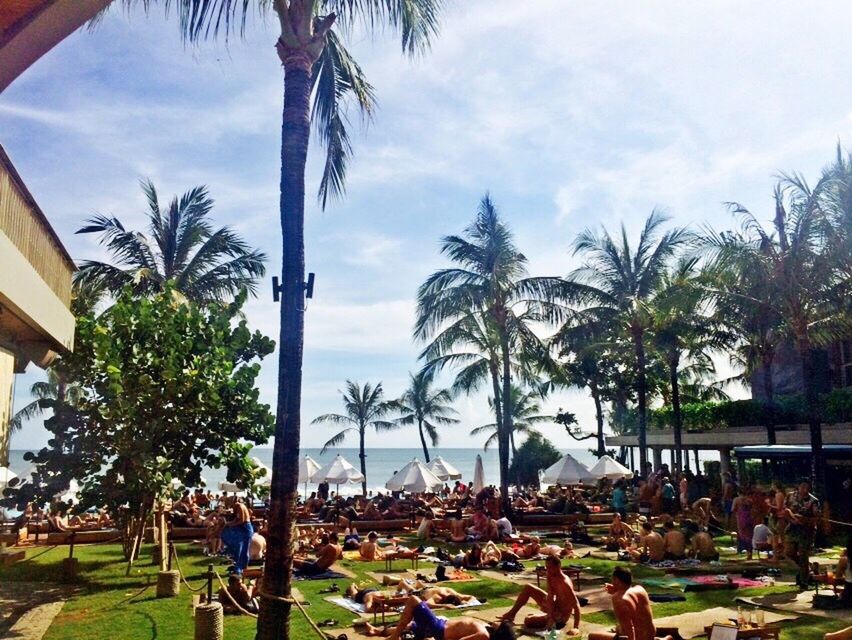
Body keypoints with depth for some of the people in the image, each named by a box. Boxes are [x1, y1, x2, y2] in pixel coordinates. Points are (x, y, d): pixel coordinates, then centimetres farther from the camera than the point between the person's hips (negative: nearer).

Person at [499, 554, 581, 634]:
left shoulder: (565, 583, -31)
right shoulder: (551, 576, -7)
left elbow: (576, 605, -34)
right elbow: (550, 597, -14)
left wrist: (576, 628, -40)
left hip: (561, 617, -9)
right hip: (554, 607, 9)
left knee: (528, 621, -16)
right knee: (528, 588, 13)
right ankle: (511, 614, 20)